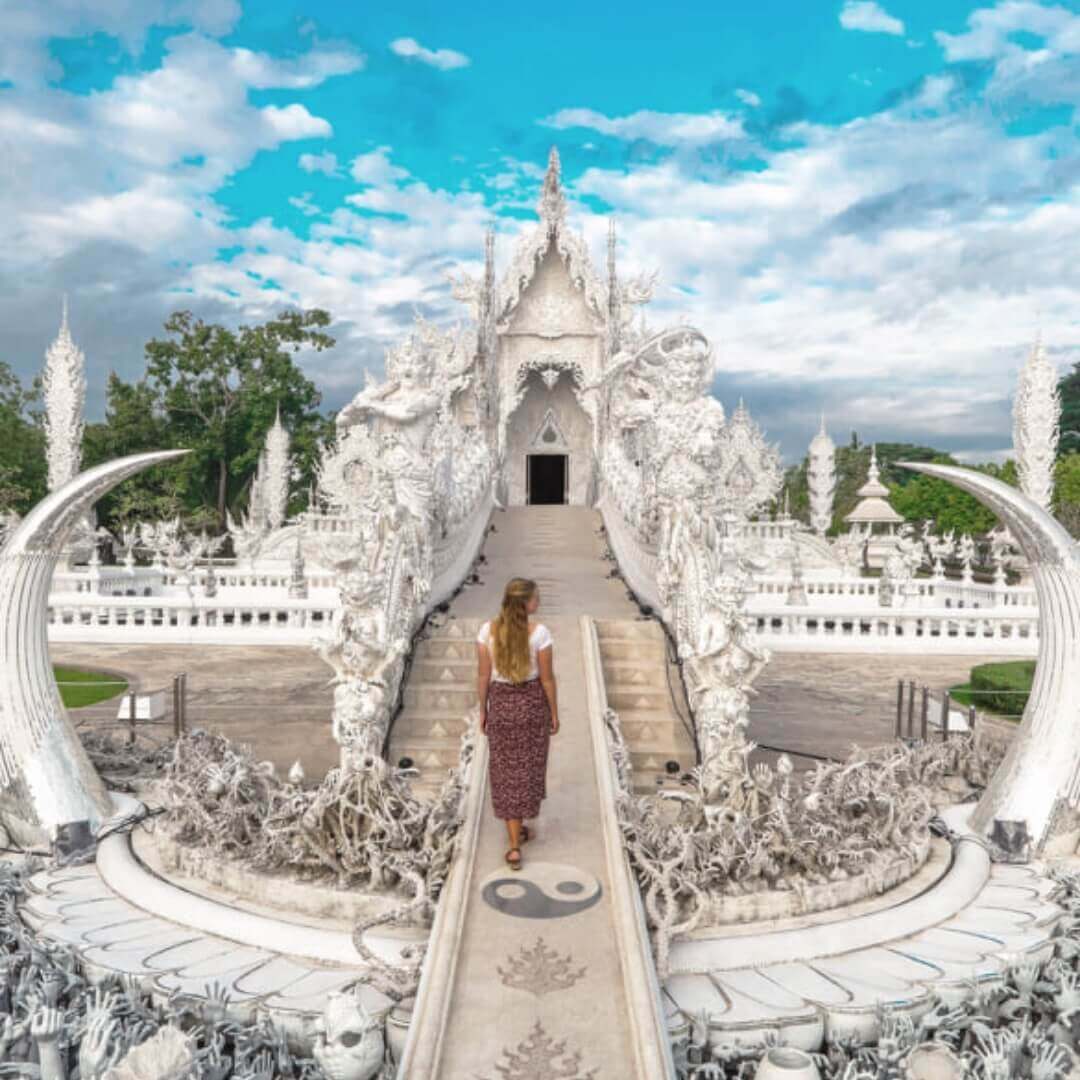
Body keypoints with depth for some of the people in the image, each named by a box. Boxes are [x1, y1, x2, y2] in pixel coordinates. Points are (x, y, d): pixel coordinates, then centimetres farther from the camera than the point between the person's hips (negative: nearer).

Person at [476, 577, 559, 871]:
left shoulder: (487, 630, -15)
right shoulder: (540, 632, -21)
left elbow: (483, 676, -8)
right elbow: (547, 678, -13)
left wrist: (482, 710, 6)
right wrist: (555, 712, 1)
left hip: (501, 703, 1)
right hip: (533, 702, -1)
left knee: (506, 772, 10)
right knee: (527, 768, 20)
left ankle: (515, 846, 8)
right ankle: (518, 826, 36)